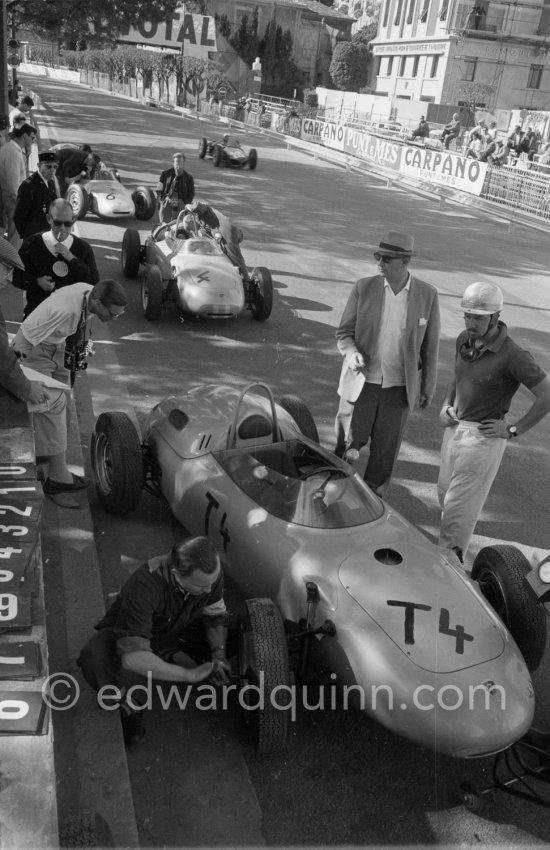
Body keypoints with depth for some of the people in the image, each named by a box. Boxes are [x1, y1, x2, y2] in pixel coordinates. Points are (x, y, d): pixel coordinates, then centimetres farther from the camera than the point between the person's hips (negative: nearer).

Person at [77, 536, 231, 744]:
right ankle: (121, 700, -8)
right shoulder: (145, 585, -41)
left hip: (174, 629, 6)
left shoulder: (210, 571, -24)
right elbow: (132, 657, -45)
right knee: (94, 659, -39)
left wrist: (218, 655, -20)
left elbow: (216, 615, -4)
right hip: (126, 632, -5)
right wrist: (188, 675, -42)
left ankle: (171, 654, 5)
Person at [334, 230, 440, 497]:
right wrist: (351, 353, -22)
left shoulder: (427, 295, -5)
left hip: (399, 386, 0)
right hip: (362, 382, 0)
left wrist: (428, 387, 7)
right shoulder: (364, 288, -6)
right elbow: (343, 332, 0)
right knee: (352, 439, 8)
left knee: (385, 448, 10)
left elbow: (430, 346, 2)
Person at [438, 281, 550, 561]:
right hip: (456, 427, 7)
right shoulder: (464, 340, -2)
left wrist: (513, 430, -15)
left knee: (458, 502, 1)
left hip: (483, 436, -7)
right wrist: (446, 406, 3)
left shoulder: (513, 356, -24)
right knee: (446, 492, 20)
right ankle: (452, 541, 42)